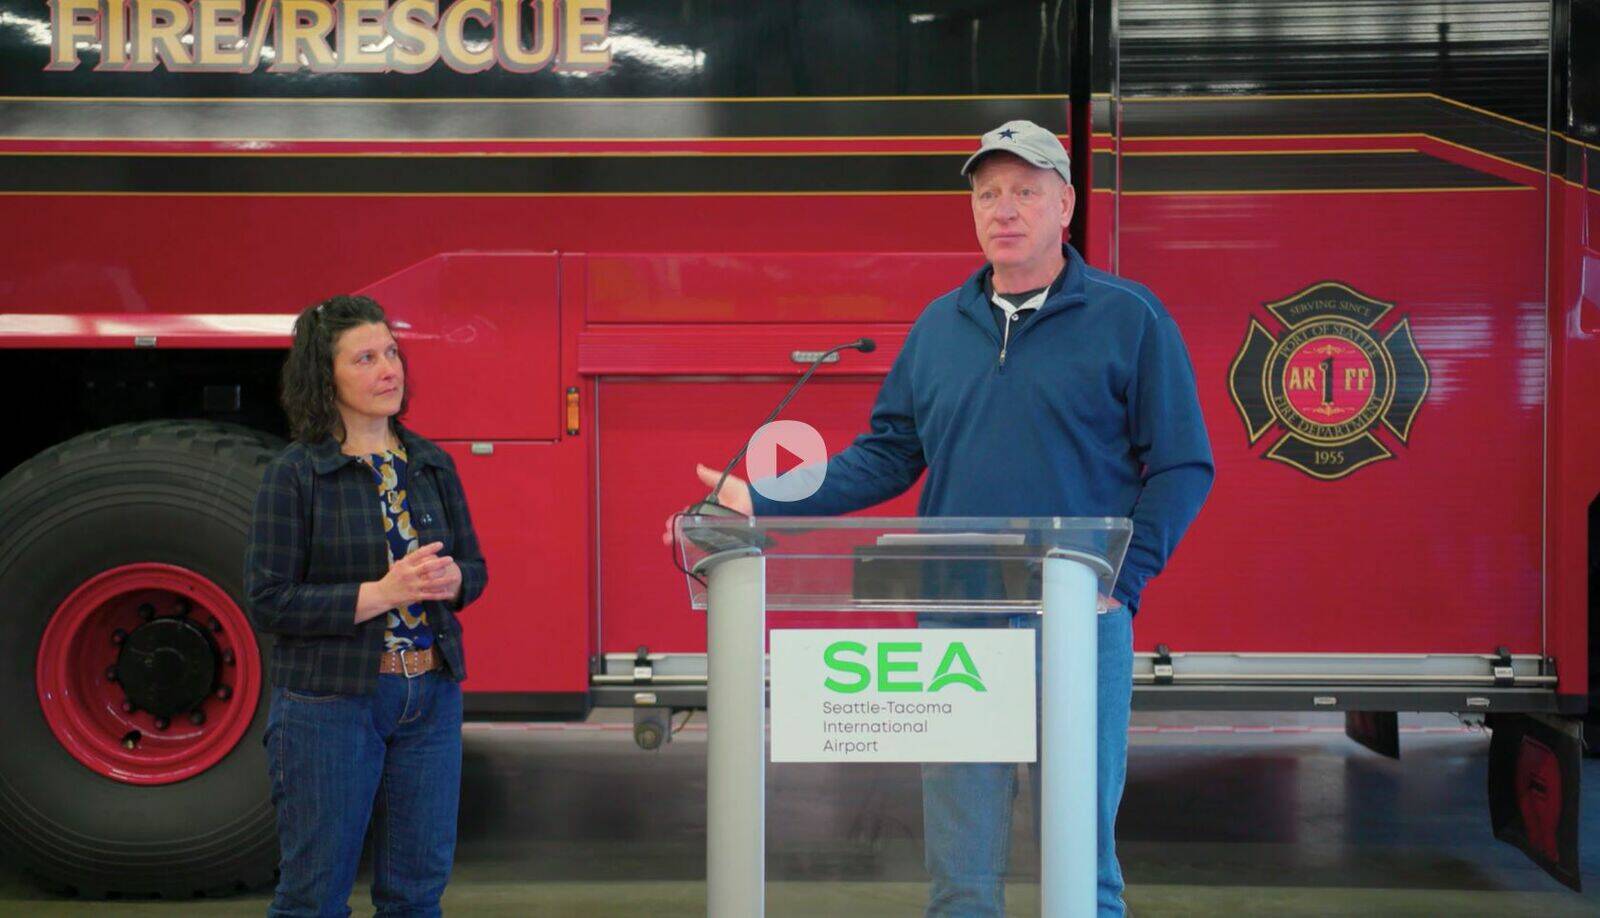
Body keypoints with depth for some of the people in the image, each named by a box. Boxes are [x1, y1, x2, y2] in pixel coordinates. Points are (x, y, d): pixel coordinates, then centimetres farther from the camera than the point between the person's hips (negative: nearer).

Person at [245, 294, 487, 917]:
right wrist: (382, 593, -21)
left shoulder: (432, 464, 8)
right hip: (329, 701, -5)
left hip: (431, 698, 5)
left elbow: (474, 568, 14)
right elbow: (269, 602, -12)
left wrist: (449, 580, -10)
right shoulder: (295, 473, -8)